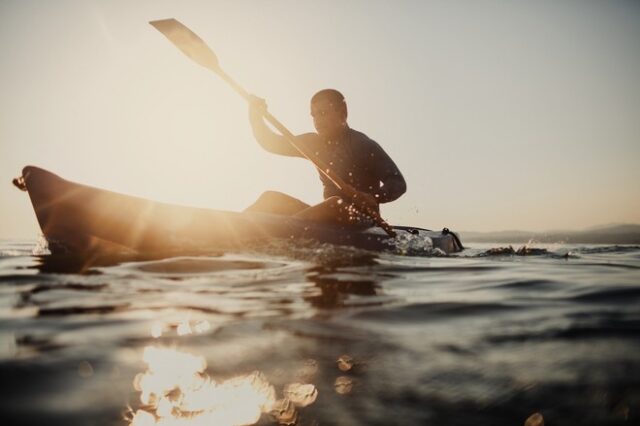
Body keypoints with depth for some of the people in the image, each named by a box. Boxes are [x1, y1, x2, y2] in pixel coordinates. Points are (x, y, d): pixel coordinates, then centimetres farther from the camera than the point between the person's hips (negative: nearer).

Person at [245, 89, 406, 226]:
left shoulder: (364, 145, -9)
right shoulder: (315, 142, 10)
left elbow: (398, 183, -14)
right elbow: (273, 143, 7)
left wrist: (373, 197, -33)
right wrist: (256, 118, -10)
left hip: (362, 221, -6)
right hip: (329, 218, 6)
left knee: (336, 204, -38)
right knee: (272, 199, -4)